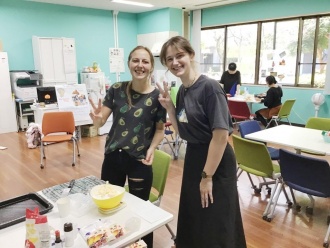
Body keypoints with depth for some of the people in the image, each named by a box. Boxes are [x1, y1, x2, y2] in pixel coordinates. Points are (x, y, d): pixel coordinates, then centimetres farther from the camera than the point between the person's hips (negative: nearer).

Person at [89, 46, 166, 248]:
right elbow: (100, 122, -3)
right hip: (113, 156, 3)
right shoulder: (116, 89, -4)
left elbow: (160, 129, 0)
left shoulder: (157, 96, -10)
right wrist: (97, 117, -26)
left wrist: (152, 149, -17)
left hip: (140, 161, -3)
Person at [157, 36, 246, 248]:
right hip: (193, 158, 8)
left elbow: (221, 135, -23)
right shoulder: (182, 91, 4)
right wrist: (169, 107, -4)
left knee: (215, 224, 9)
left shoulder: (209, 87, -20)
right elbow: (182, 132, 9)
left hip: (216, 162, -8)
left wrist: (207, 176, -19)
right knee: (193, 216, 25)